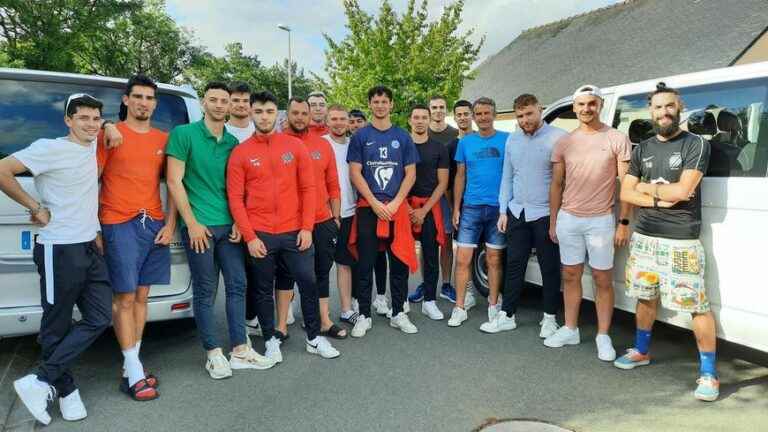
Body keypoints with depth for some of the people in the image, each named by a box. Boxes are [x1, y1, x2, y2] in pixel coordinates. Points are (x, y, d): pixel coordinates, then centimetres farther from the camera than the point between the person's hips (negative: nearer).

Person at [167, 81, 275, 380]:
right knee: (206, 291, 3)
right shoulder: (184, 134, -4)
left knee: (237, 285, 6)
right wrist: (192, 223, -12)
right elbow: (174, 181, -8)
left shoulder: (233, 142, 11)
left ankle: (240, 350, 17)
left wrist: (238, 221, 3)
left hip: (229, 226, 5)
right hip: (199, 226, -5)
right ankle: (213, 354, 15)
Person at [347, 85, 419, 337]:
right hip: (368, 208, -1)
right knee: (365, 264, 2)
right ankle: (364, 316, 13)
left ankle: (398, 314, 19)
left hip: (397, 208, 2)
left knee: (400, 263, 6)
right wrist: (375, 203, -11)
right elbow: (355, 173, -2)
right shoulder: (360, 136, 5)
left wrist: (394, 204, -8)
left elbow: (410, 174, 4)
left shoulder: (402, 137, 9)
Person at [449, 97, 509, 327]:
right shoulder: (465, 142, 8)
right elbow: (460, 177, 11)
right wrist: (456, 208, 6)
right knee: (462, 259, -1)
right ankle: (460, 308, 9)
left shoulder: (506, 140, 2)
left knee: (494, 259, 8)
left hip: (498, 207, -1)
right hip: (471, 208, 2)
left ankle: (493, 305, 22)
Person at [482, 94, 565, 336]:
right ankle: (507, 316, 20)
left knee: (549, 268, 6)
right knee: (514, 265, 11)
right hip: (517, 213, 5)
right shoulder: (512, 140, 10)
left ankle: (549, 318, 21)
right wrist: (503, 211, 10)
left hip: (545, 214, -5)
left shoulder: (557, 138, -8)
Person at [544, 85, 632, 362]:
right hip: (568, 219, 4)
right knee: (571, 276, 12)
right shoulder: (564, 143, 7)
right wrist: (552, 222, 8)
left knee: (603, 280, 4)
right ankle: (570, 329, 25)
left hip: (601, 220, -3)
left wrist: (624, 223, -8)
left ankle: (603, 336, 16)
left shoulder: (617, 140, -3)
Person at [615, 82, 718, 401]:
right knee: (645, 297, 17)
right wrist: (660, 199, -10)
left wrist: (647, 187, -1)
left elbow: (682, 190, -15)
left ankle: (708, 373, 7)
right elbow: (625, 194, 5)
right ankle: (641, 351, 35)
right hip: (643, 237, 5)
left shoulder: (696, 145, -4)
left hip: (681, 242, -5)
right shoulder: (642, 149, 12)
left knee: (697, 306, -5)